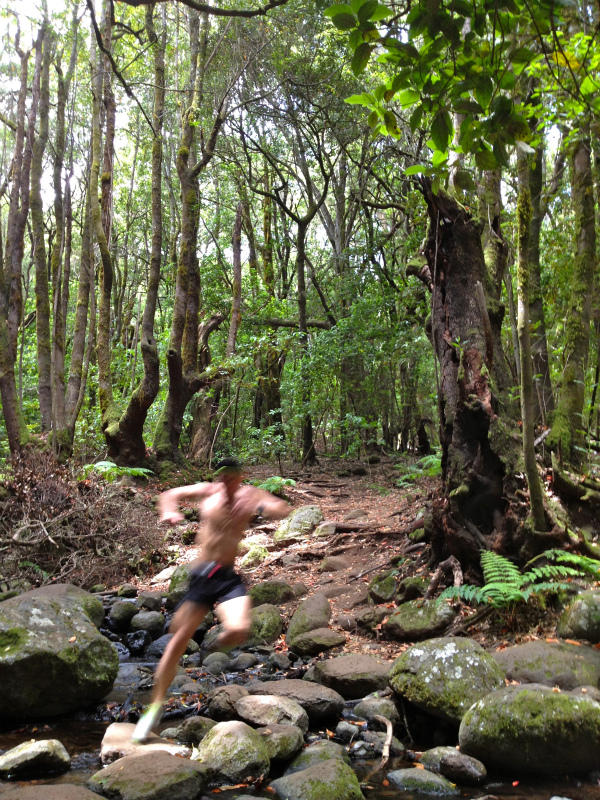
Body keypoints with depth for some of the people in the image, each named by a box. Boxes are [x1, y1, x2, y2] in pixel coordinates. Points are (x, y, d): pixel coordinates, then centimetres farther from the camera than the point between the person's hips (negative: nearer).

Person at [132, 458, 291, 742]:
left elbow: (283, 510, -7)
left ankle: (220, 643, 13)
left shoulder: (248, 494, 1)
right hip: (202, 574, 1)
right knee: (178, 639, 1)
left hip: (229, 577, -1)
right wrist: (169, 512, -10)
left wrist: (257, 506, -27)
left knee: (239, 630, -25)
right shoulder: (207, 491, 3)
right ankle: (156, 705, 15)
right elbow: (170, 495, 13)